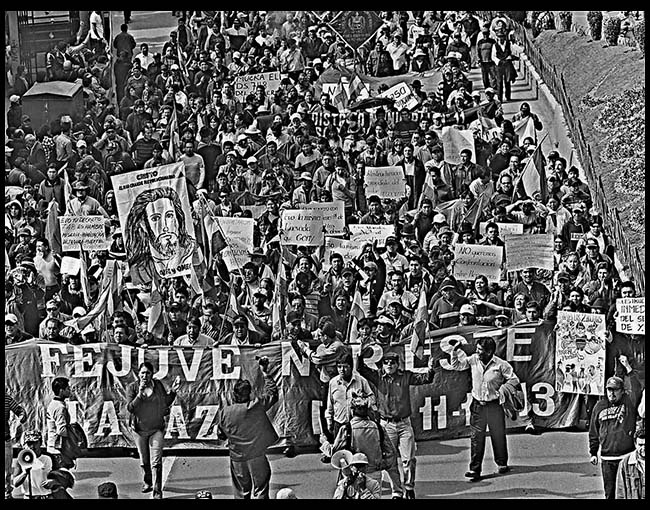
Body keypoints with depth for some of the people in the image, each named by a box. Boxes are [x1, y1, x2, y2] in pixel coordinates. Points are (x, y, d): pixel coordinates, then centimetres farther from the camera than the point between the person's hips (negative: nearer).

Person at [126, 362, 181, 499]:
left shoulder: (158, 385, -3)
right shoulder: (132, 387, -7)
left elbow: (166, 402, 8)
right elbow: (129, 408, -16)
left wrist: (173, 391, -8)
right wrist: (139, 394, -28)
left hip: (157, 429, -1)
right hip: (139, 430, 1)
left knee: (156, 462, -9)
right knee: (144, 460, 17)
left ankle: (157, 491, -7)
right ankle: (147, 482, 41)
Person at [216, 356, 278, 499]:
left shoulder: (224, 413, -9)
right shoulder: (257, 406, -15)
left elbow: (221, 435, 5)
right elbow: (272, 393, 0)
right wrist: (265, 372, 7)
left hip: (237, 458, 2)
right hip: (257, 455, -2)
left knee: (241, 494, 15)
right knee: (260, 491, 6)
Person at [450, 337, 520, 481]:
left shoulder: (501, 365, -10)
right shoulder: (473, 360, -1)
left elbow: (514, 380, -3)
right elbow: (456, 366, 10)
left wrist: (501, 389, -14)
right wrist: (455, 352, -4)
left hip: (494, 405, -2)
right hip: (477, 405, 2)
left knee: (498, 436, 11)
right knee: (476, 438, -2)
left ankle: (502, 463, 31)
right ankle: (475, 469, 0)